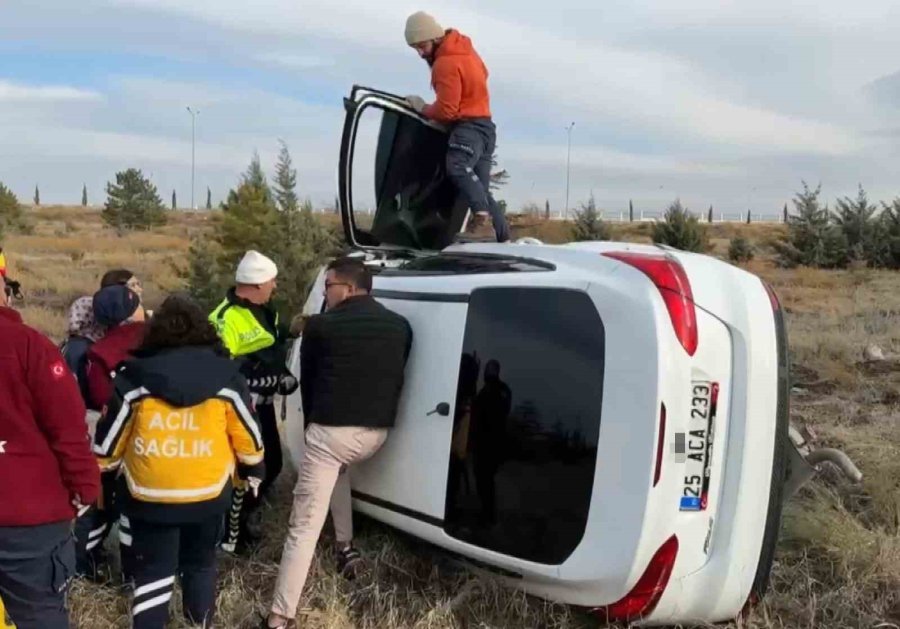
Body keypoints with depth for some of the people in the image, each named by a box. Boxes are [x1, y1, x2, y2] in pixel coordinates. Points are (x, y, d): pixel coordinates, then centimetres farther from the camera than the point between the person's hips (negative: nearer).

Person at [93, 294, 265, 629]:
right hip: (208, 493, 1)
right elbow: (247, 434, 1)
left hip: (150, 494, -1)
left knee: (152, 569, 11)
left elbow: (109, 436, -1)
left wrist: (100, 472, 16)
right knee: (201, 563, 21)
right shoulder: (225, 376, -6)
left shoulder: (134, 378, -8)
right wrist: (254, 469, 17)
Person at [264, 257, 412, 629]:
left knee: (304, 527, -2)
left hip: (331, 431, -5)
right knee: (339, 469, 38)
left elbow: (308, 380, 7)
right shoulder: (400, 326, 9)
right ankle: (346, 547, 29)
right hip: (377, 433, 6)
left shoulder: (321, 325, -4)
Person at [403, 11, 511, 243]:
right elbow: (482, 74, 35)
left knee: (457, 167, -36)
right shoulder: (464, 48, 15)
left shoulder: (445, 63, -16)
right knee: (481, 188, 9)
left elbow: (446, 110, -21)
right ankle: (503, 238, 4)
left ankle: (482, 214, -52)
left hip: (469, 127, -10)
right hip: (483, 125, 10)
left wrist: (422, 108, -2)